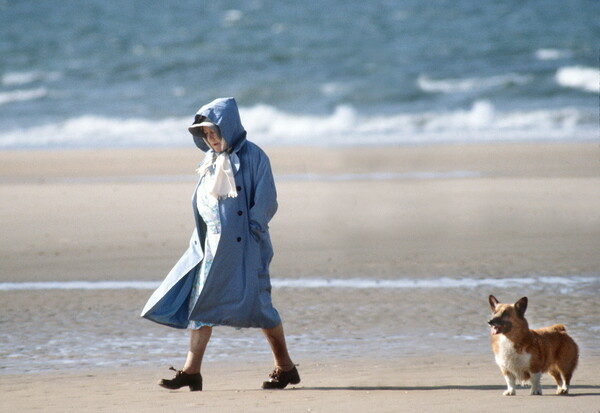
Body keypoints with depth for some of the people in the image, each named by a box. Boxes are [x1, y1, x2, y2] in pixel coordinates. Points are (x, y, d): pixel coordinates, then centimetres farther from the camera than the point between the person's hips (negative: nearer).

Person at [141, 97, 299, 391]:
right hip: (213, 244, 7)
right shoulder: (211, 160, 12)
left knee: (256, 305, -5)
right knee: (201, 302, 2)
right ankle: (191, 372, 2)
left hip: (244, 245, -7)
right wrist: (200, 238, 12)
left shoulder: (253, 157, -8)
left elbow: (266, 202, -11)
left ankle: (285, 367, 8)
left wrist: (250, 231, -17)